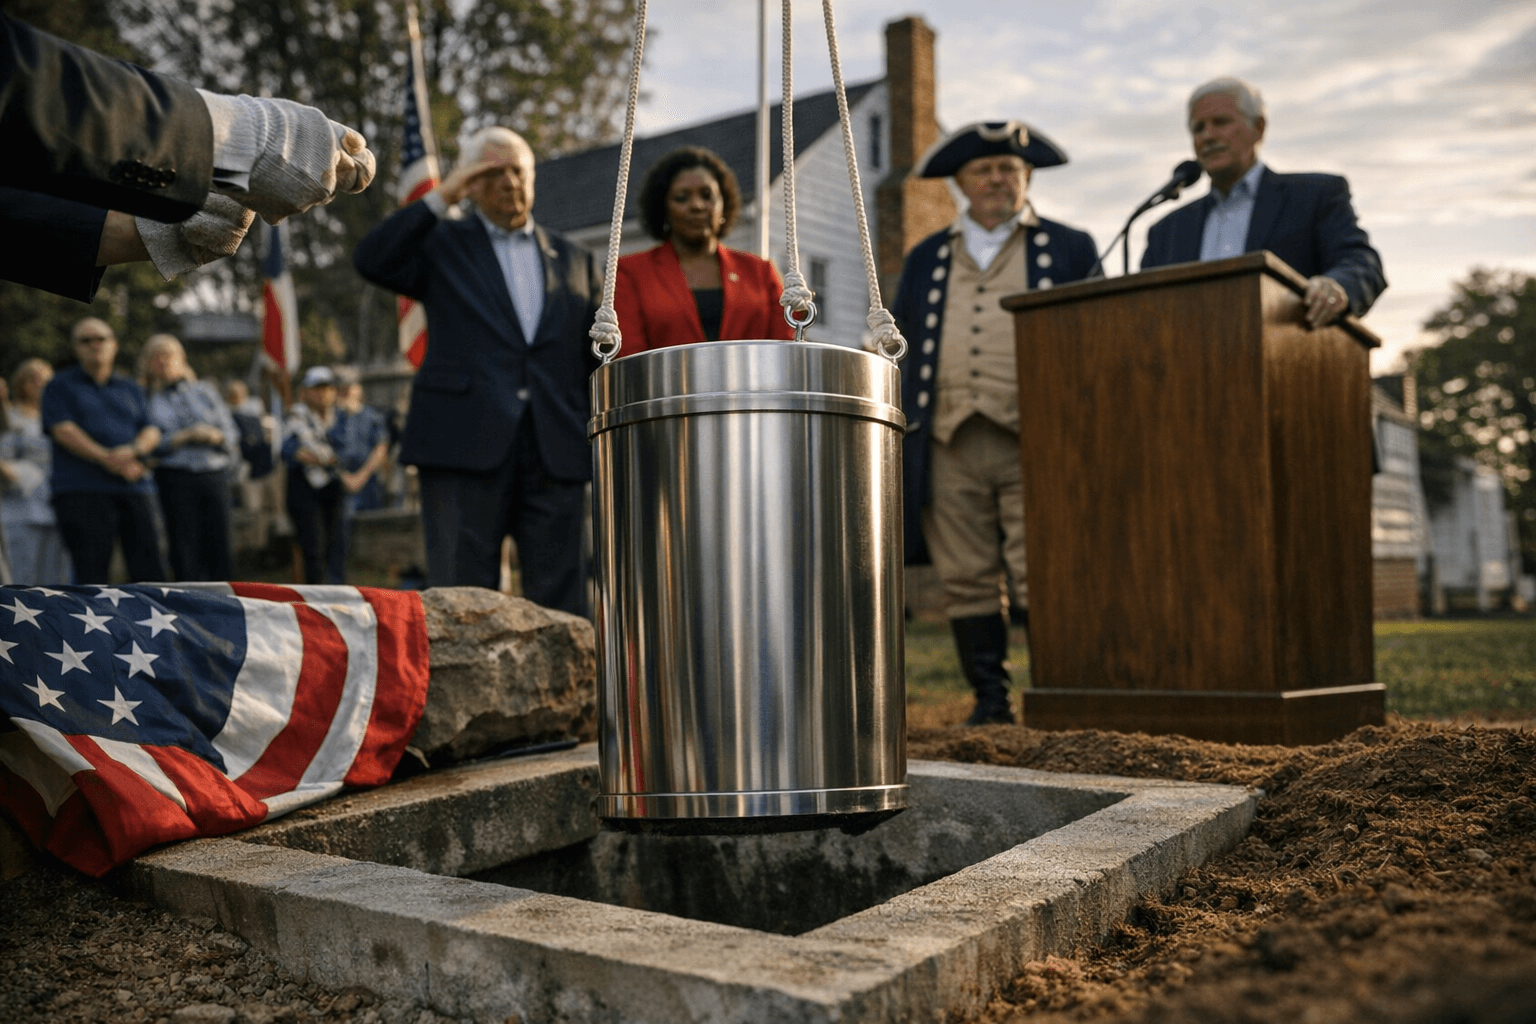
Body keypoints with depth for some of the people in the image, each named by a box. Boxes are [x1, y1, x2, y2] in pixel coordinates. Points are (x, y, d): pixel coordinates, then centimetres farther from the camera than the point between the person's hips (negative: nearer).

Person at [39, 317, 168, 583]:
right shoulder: (61, 386, 11)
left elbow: (151, 431, 12)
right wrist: (107, 459, -15)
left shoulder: (130, 389, 22)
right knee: (91, 573, -8)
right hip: (82, 489, -3)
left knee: (150, 570, -3)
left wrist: (132, 450, -12)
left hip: (135, 488, 4)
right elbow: (63, 430, -3)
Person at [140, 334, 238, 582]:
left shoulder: (204, 391, 17)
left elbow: (232, 436, 14)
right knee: (184, 553, -6)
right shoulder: (148, 399, 9)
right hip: (174, 478, -2)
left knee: (219, 547, -4)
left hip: (214, 476, 2)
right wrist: (185, 436, -10)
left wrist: (215, 436, -6)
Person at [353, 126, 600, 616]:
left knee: (562, 606, 1)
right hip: (464, 446, -2)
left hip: (556, 451, 2)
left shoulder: (575, 262, 19)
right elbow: (371, 261, -6)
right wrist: (441, 198, -4)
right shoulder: (442, 243, 13)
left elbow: (601, 361, 18)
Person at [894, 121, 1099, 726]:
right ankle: (989, 700, 12)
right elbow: (900, 351, 19)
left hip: (1034, 442, -2)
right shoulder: (925, 259, 20)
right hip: (948, 444, 3)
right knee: (966, 581, 3)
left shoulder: (1070, 249, 14)